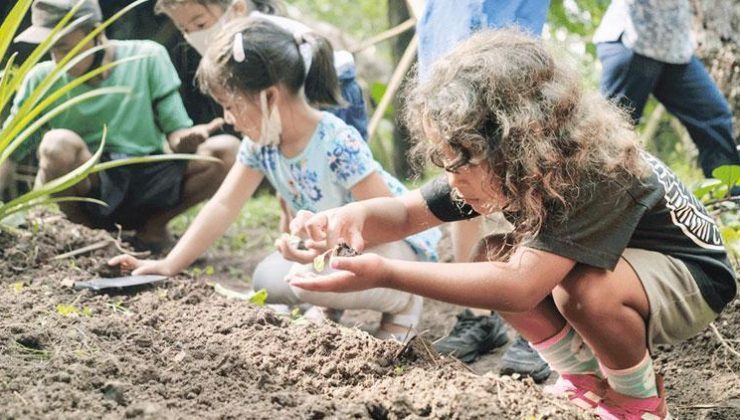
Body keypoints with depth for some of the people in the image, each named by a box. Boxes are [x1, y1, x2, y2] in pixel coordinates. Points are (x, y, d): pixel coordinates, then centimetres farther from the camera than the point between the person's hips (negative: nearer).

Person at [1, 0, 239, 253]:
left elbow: (176, 132, -3)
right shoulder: (42, 80, -4)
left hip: (150, 181, 1)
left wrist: (185, 140, -26)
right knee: (59, 144, -33)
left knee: (228, 149, -23)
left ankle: (154, 225, -3)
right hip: (88, 192, -1)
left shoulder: (148, 58, -4)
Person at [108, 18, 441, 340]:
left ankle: (403, 307, -8)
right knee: (265, 281, -9)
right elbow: (223, 206, -5)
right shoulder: (260, 143, -9)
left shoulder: (338, 144, -32)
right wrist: (168, 266, -10)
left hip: (397, 242, -7)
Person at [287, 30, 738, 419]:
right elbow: (406, 213, -8)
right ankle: (588, 379, 6)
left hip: (692, 276, -7)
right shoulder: (503, 169, -15)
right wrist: (357, 215, -33)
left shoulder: (597, 172, -38)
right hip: (615, 261, 7)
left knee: (583, 287, -37)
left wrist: (384, 274, -49)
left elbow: (520, 287, -47)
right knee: (493, 258, -14)